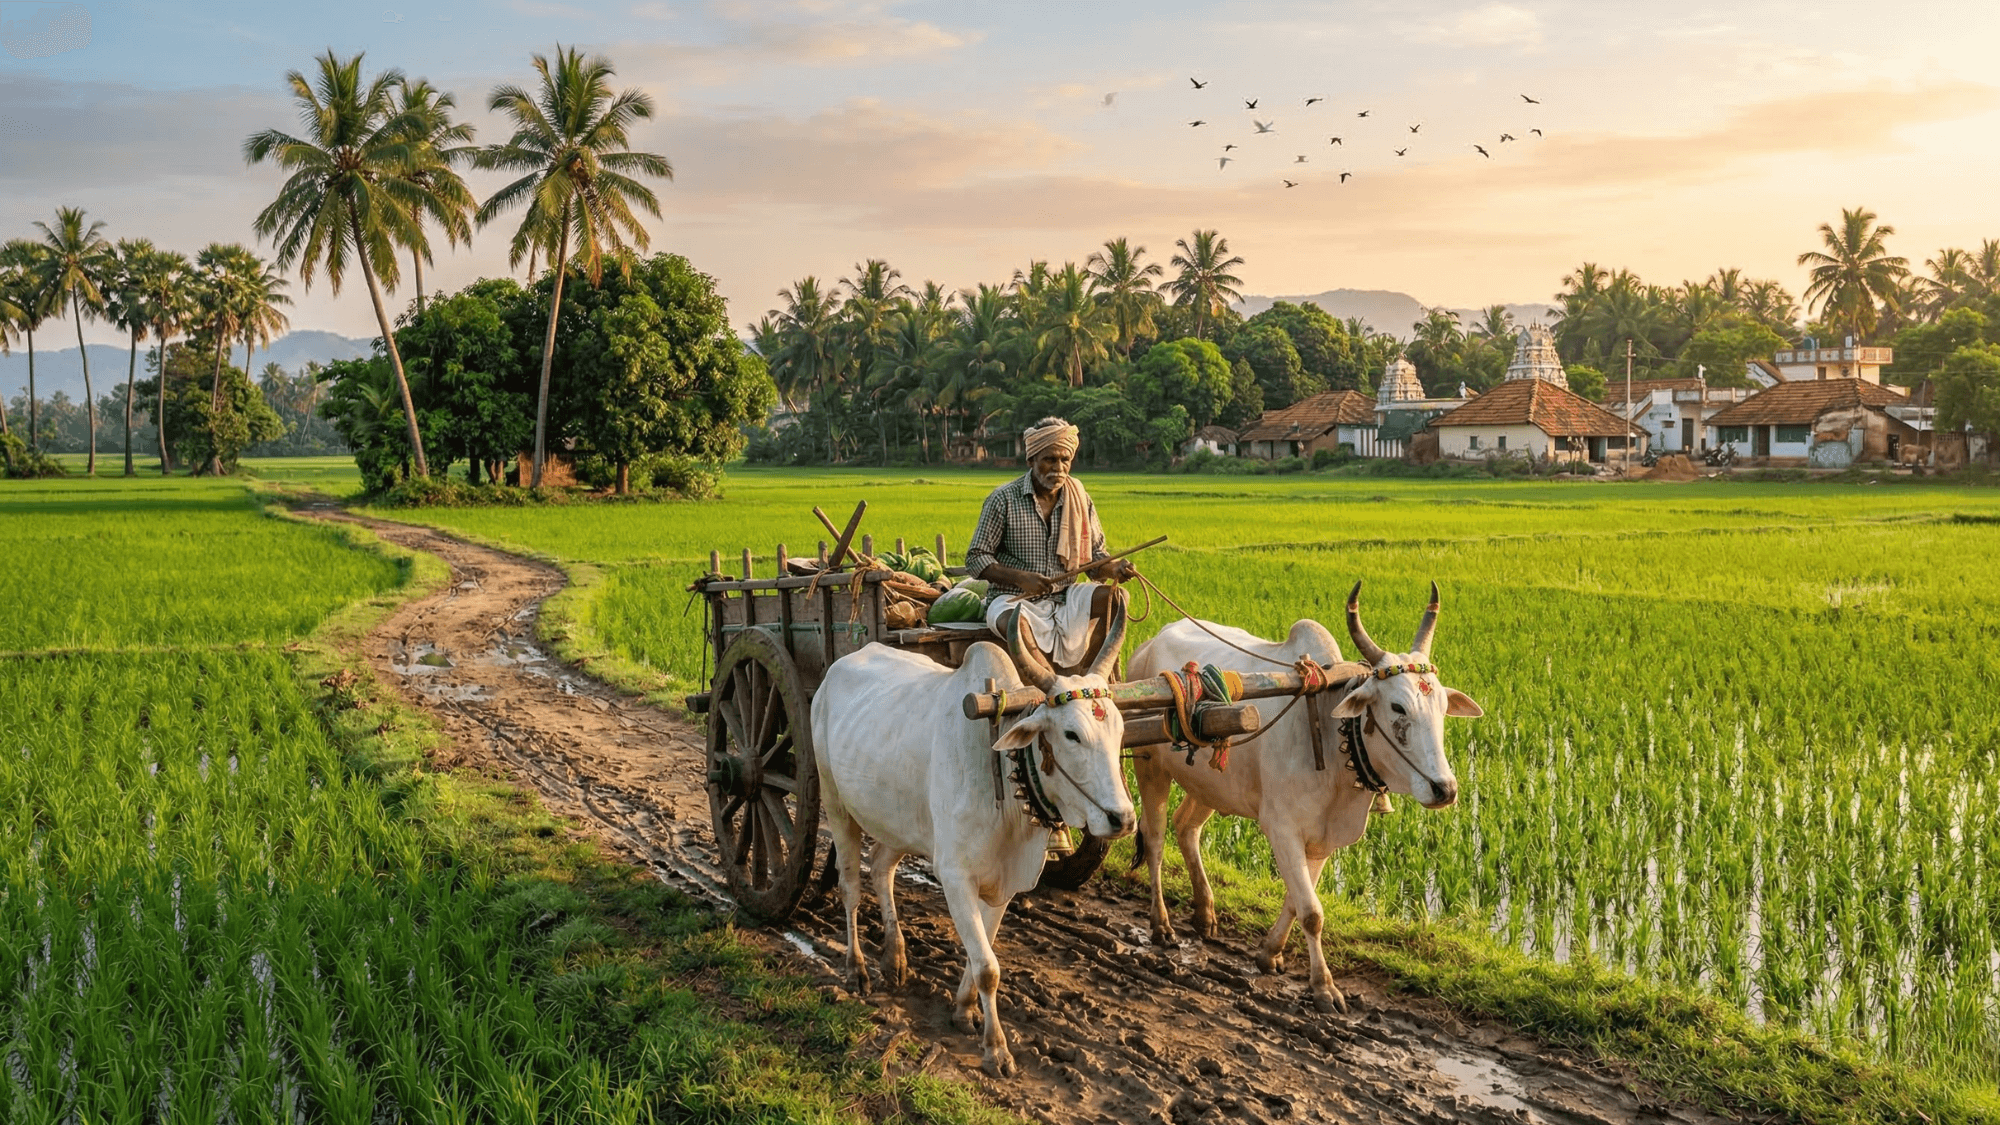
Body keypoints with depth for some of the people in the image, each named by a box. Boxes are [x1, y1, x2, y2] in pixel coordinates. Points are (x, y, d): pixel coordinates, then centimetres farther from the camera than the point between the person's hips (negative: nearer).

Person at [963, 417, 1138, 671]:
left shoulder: (1080, 500, 6)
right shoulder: (1004, 499, -6)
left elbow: (1095, 557, 11)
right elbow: (976, 559, -6)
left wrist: (1114, 568, -14)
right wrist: (1020, 578, -21)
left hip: (1064, 597, 4)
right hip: (1013, 599, -4)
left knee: (1115, 597, -21)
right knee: (1015, 624, -38)